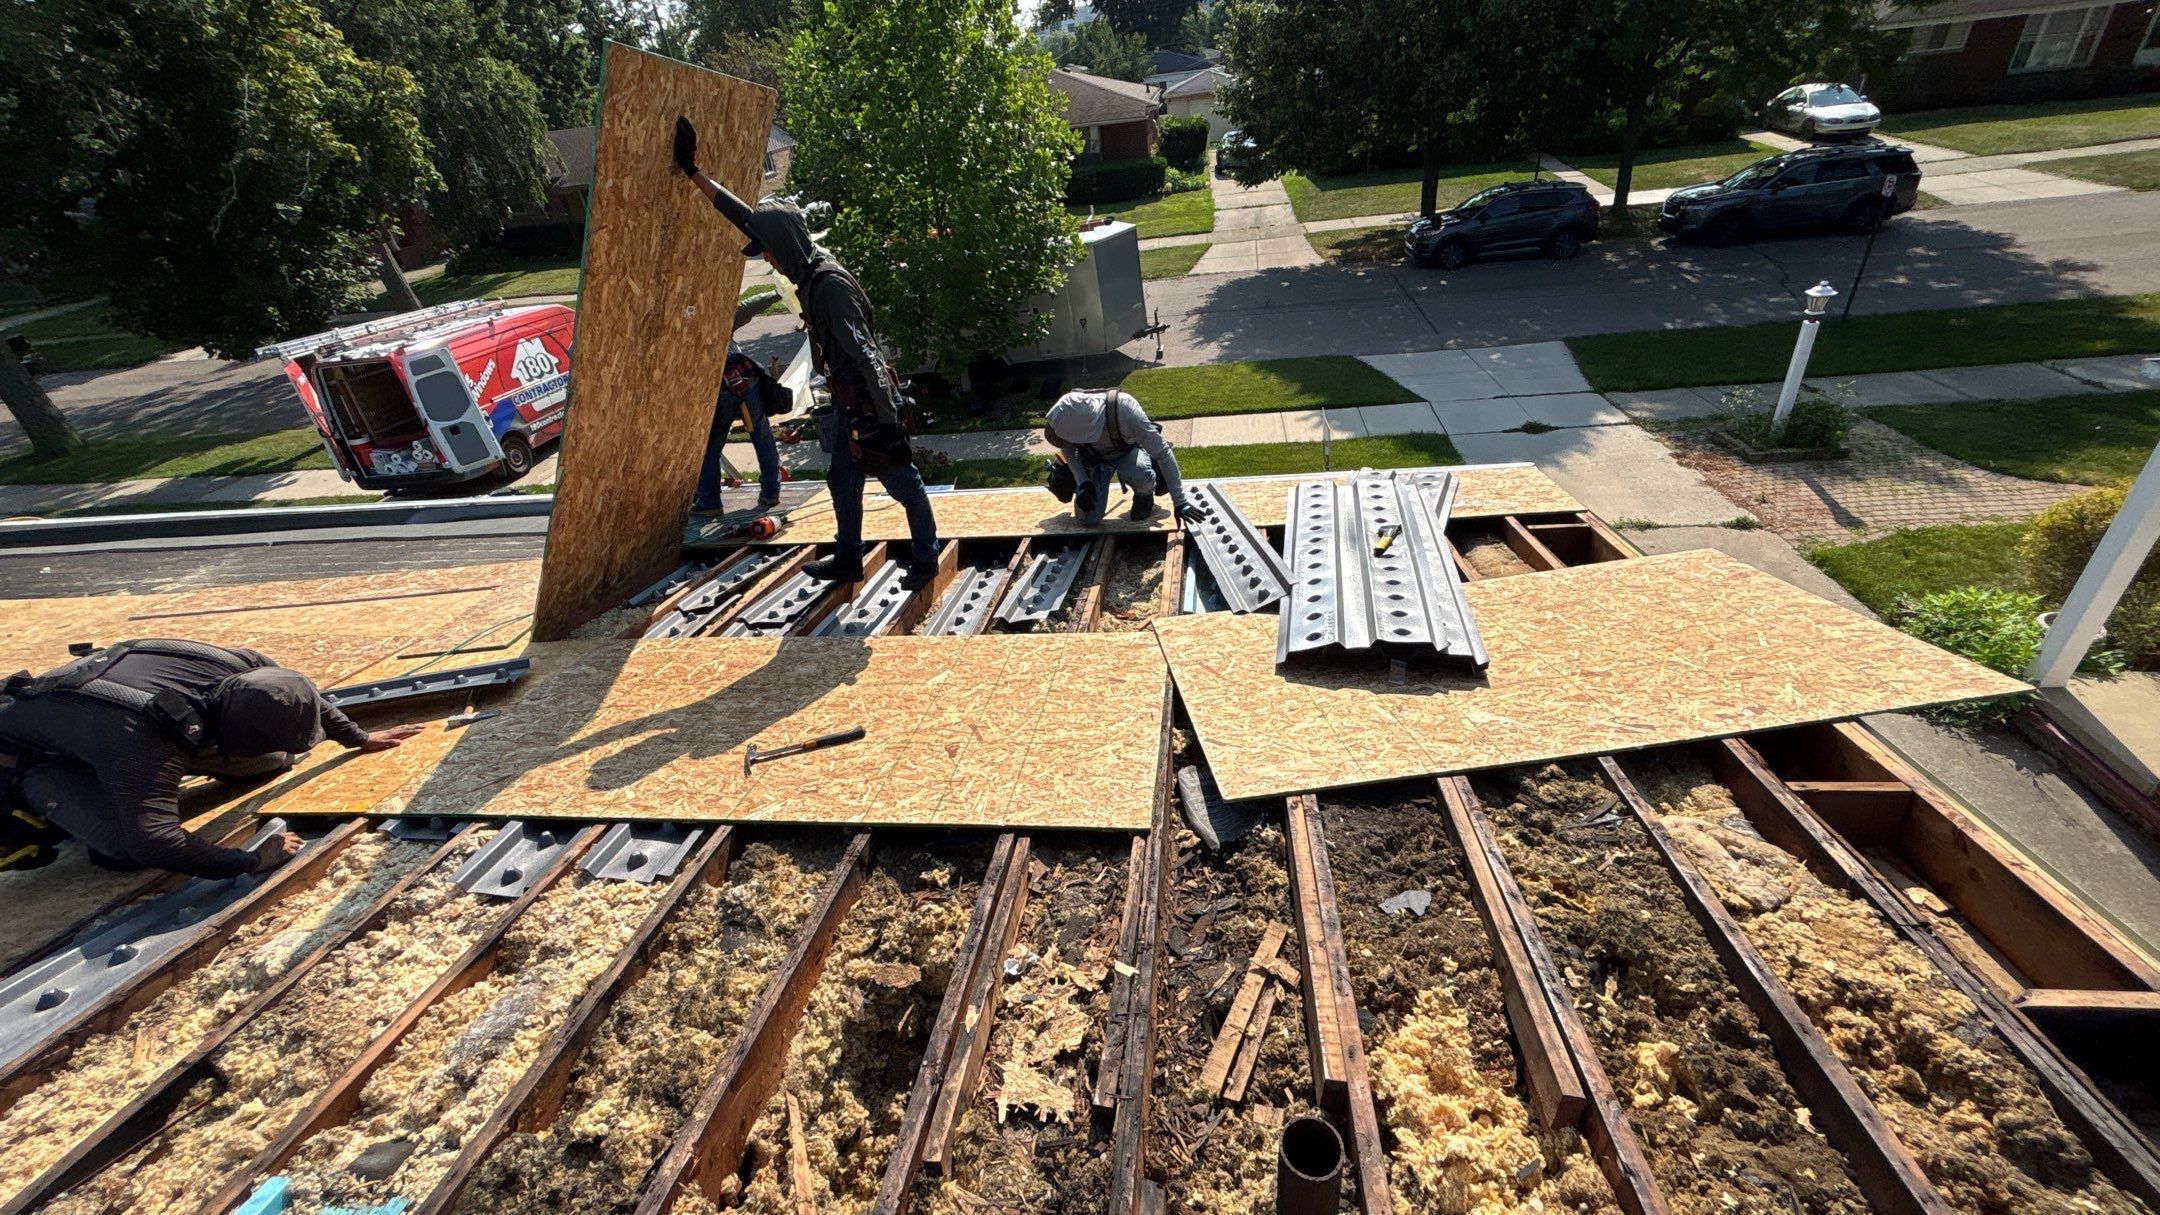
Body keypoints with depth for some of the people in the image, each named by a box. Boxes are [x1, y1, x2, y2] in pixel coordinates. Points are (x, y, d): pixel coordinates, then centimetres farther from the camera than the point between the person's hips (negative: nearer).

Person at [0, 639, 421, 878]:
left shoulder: (242, 666, -28)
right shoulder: (146, 745, -45)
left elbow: (304, 696, -6)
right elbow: (154, 841, -49)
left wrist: (360, 738, 3)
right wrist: (252, 861, -40)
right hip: (34, 749, -6)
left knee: (276, 760, -3)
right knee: (126, 849, -29)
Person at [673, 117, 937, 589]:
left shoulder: (829, 282, -20)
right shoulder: (811, 271, 8)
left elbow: (862, 352, -26)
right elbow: (746, 217, 19)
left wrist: (885, 417, -28)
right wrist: (695, 174, 24)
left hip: (869, 403, -10)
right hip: (847, 403, 10)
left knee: (903, 483, 2)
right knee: (842, 480, 16)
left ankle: (925, 558, 13)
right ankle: (848, 558, 28)